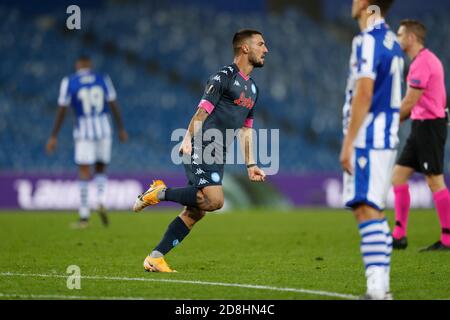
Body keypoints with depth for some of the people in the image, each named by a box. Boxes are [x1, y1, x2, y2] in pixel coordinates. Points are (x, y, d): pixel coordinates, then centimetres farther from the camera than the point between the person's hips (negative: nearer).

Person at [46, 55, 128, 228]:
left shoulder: (68, 82, -1)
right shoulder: (103, 79, 4)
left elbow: (61, 111, -4)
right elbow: (114, 105, 5)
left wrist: (54, 136, -1)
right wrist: (121, 129, 12)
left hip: (83, 131, -2)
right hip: (103, 129, 2)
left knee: (84, 173, 0)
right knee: (101, 170, 16)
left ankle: (84, 216, -5)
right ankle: (101, 201, -10)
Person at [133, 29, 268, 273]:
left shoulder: (252, 88, 22)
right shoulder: (224, 77, -5)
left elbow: (245, 129, 26)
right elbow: (203, 110, -12)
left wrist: (250, 165, 20)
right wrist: (188, 139, -24)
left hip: (217, 156, 9)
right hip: (201, 149, -9)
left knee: (195, 211, 3)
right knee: (214, 200, -25)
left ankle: (155, 258, 6)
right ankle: (160, 193, -9)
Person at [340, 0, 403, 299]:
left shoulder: (368, 41, -13)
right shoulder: (392, 42, 16)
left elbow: (364, 94, -20)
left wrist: (348, 143, -19)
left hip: (367, 139, -10)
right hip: (387, 139, 10)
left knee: (366, 210, -14)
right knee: (374, 211, 14)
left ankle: (376, 290, -21)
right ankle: (382, 287, 15)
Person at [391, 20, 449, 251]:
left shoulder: (422, 62, -15)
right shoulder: (427, 60, 17)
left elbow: (409, 102, -17)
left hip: (429, 126, -10)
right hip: (422, 127, 10)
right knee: (398, 176, 8)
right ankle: (399, 235, 9)